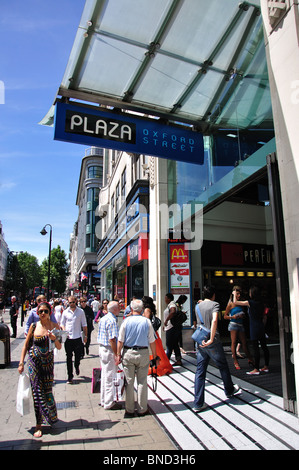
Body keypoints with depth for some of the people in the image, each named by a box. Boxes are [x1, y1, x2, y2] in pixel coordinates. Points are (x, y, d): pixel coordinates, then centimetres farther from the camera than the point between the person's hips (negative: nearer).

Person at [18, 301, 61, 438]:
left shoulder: (54, 326, -5)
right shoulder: (34, 326, -5)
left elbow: (59, 347, -4)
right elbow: (26, 345, 3)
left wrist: (54, 338, -23)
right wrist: (21, 362, -1)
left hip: (48, 362, 1)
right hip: (34, 361, 0)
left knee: (47, 390, 10)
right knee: (37, 391, 1)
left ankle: (50, 417, 37)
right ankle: (39, 424, 14)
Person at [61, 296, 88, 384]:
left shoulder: (80, 311, 1)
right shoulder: (65, 312, 4)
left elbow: (84, 325, 7)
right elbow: (62, 323, 10)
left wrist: (85, 335, 4)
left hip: (77, 338, 0)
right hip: (68, 338, 0)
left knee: (78, 355, 8)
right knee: (69, 358, 4)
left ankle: (77, 366, 41)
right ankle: (70, 376, 15)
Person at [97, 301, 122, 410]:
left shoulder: (103, 319, 11)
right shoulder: (112, 320, -19)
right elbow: (112, 340, -23)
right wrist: (117, 354, -18)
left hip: (102, 348, 10)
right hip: (109, 350, -10)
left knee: (104, 375, 18)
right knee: (109, 377, 1)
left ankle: (104, 401, 29)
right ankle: (109, 403, 12)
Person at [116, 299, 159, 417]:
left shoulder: (126, 321, -6)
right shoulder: (147, 321, -5)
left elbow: (120, 341, -4)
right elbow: (152, 341, -2)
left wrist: (118, 355, 6)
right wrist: (155, 356, 8)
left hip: (128, 353, 0)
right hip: (143, 353, 0)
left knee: (129, 382, 10)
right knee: (142, 382, 11)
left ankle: (129, 410, 20)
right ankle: (142, 409, 21)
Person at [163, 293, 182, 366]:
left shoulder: (171, 304, -14)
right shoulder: (170, 305, 18)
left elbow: (173, 311, -35)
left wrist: (166, 320, -31)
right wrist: (165, 325, 26)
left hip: (172, 328, -10)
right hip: (171, 328, 10)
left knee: (169, 345, -4)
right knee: (175, 344, 12)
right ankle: (178, 360, 15)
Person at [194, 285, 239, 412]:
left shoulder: (198, 306, 9)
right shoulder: (214, 304, -9)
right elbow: (214, 320, -25)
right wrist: (211, 339, -24)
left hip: (200, 343, 5)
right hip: (213, 344, -5)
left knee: (200, 372, 6)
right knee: (223, 367, 19)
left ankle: (198, 404, 6)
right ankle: (229, 390, 42)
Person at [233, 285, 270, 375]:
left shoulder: (250, 302, -12)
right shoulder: (261, 303, 7)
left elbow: (235, 302, -6)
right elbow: (263, 315, 17)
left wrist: (234, 294, 8)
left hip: (254, 327, -7)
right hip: (261, 326, 8)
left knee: (255, 348, -5)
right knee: (264, 346, 12)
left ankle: (256, 369, -1)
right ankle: (266, 367, 22)